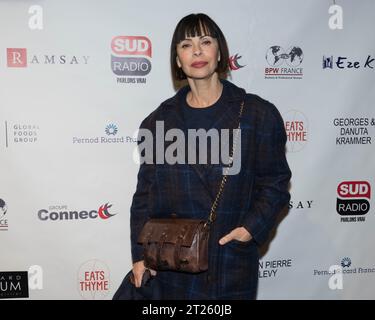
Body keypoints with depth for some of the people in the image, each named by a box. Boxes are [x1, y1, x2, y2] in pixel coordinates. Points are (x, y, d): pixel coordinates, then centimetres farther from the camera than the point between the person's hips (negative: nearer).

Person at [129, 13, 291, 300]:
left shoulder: (259, 114, -2)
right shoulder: (159, 121, 4)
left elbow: (275, 182, 1)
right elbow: (145, 192, 6)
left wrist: (254, 227, -14)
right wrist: (140, 254, 2)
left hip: (232, 260, -1)